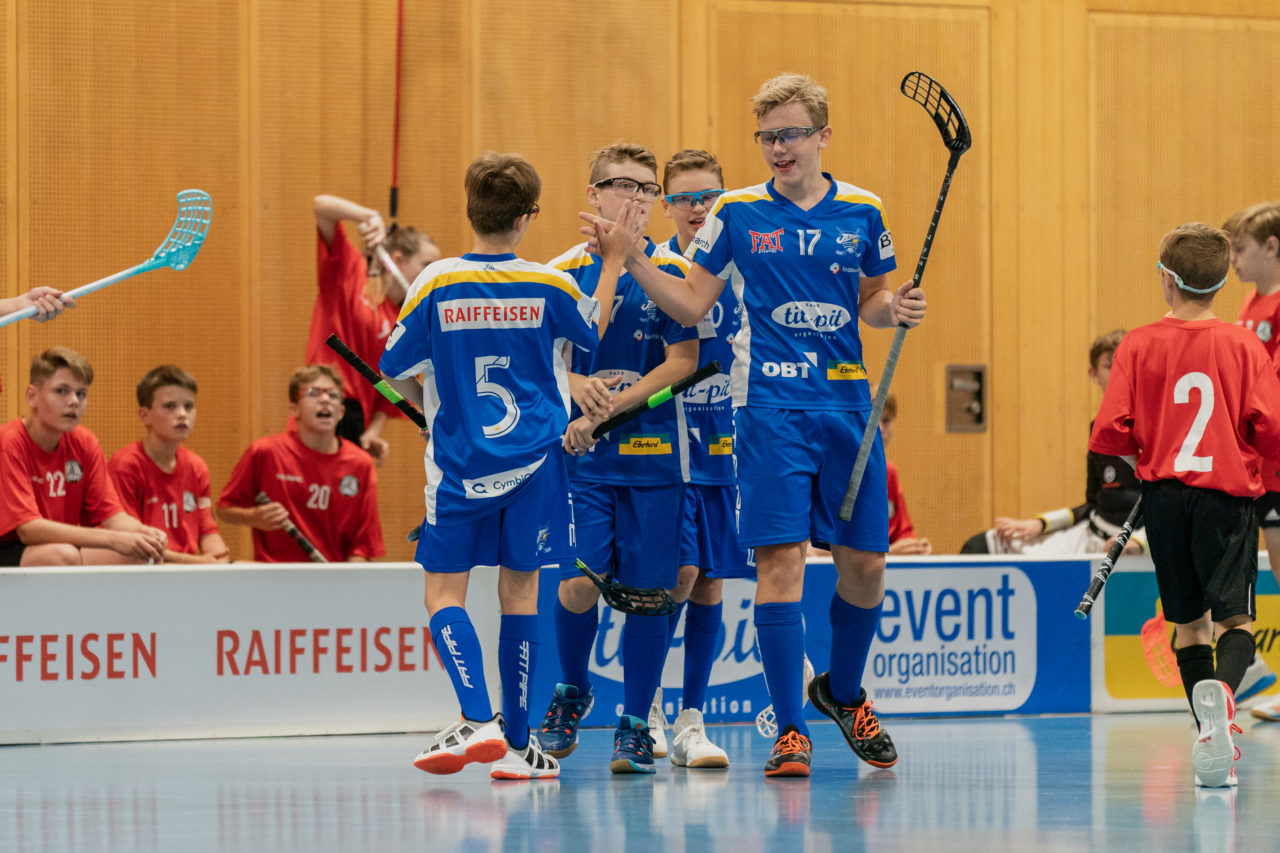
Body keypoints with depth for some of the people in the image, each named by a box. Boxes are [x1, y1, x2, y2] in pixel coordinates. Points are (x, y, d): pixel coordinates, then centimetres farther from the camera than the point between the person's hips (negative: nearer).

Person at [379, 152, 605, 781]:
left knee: (444, 594, 3)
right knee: (520, 593, 8)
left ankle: (476, 720, -18)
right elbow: (595, 331, 16)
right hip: (535, 462, 2)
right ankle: (515, 744, 10)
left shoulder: (436, 285, -6)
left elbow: (396, 370, 3)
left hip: (459, 463, -2)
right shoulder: (550, 286, -3)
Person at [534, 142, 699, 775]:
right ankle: (571, 691, 18)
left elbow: (683, 361, -5)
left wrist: (606, 410, -13)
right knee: (579, 582, -10)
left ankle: (635, 724, 12)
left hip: (655, 455, 0)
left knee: (645, 590, -1)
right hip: (581, 457, 0)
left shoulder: (673, 272, 1)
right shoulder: (565, 271, 5)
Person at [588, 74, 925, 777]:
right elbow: (691, 304, 5)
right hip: (770, 407, -3)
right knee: (781, 559, -10)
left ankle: (843, 691, 33)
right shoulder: (737, 213, 2)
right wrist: (630, 258, -7)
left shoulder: (861, 212, 8)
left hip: (847, 403, 3)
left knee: (864, 563, 6)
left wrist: (896, 308, -2)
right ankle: (789, 729, -4)